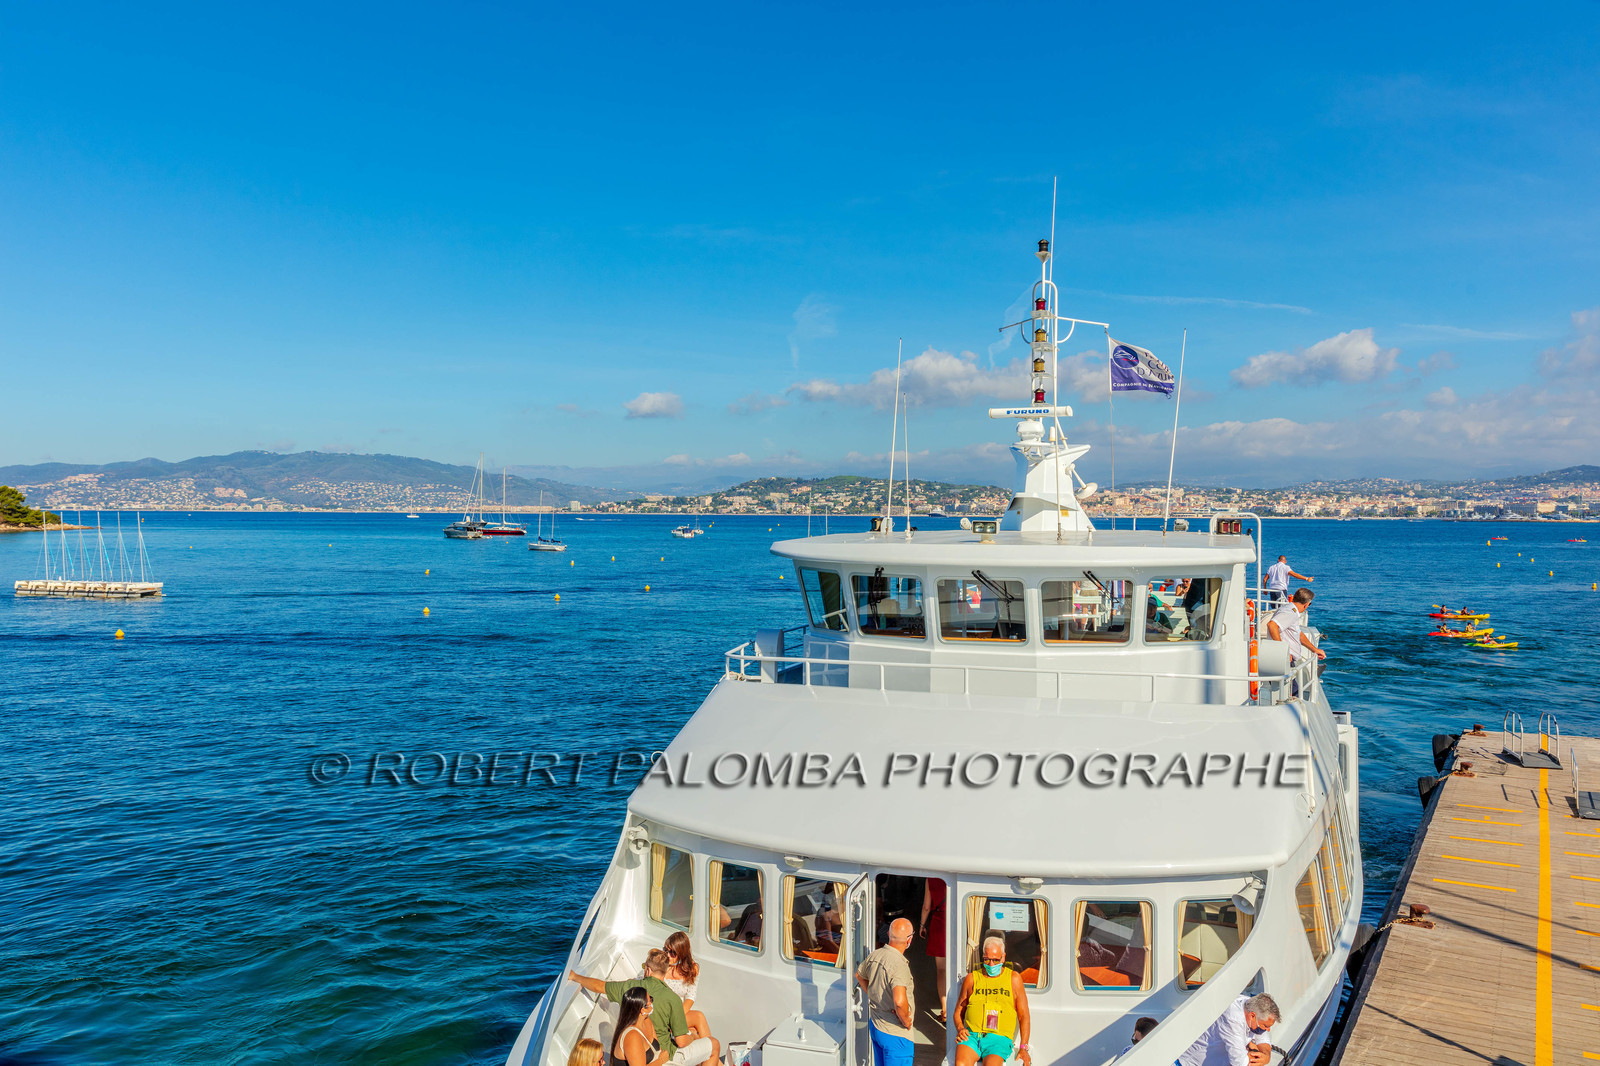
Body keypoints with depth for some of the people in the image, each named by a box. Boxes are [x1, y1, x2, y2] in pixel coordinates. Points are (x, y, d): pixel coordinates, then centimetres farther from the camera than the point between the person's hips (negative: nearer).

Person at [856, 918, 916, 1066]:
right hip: (895, 1033, -8)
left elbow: (859, 975, 19)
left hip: (874, 1025, 8)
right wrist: (906, 1022, -22)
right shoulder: (899, 966, -28)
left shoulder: (874, 955, -2)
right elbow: (899, 1002, -40)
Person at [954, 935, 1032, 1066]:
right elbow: (958, 1011, 24)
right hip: (971, 1035, 2)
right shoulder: (972, 978, 18)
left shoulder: (1014, 978, 14)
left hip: (999, 1039, -2)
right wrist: (960, 1028, 2)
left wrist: (1023, 1048, 3)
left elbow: (1024, 1016, 13)